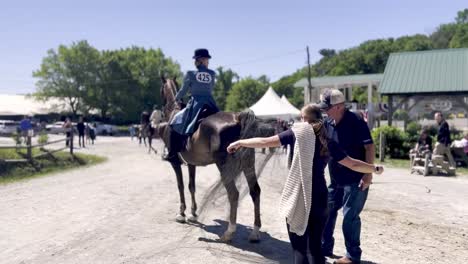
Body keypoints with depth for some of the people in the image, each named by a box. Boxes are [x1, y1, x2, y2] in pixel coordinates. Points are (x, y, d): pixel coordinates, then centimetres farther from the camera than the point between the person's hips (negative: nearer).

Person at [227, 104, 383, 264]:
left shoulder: (298, 132, 0)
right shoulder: (328, 142, 8)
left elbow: (265, 142, 0)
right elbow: (353, 164, 9)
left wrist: (239, 142, 12)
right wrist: (376, 169, 26)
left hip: (297, 198, -3)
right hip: (319, 198, 3)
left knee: (299, 248, 5)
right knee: (315, 246, 16)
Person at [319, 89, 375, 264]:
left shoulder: (356, 122, -17)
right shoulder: (328, 123, 4)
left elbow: (369, 146, -18)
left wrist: (368, 174, -23)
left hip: (355, 180, -7)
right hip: (335, 180, 8)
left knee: (350, 216, -1)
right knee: (327, 211, 13)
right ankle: (325, 247, 30)